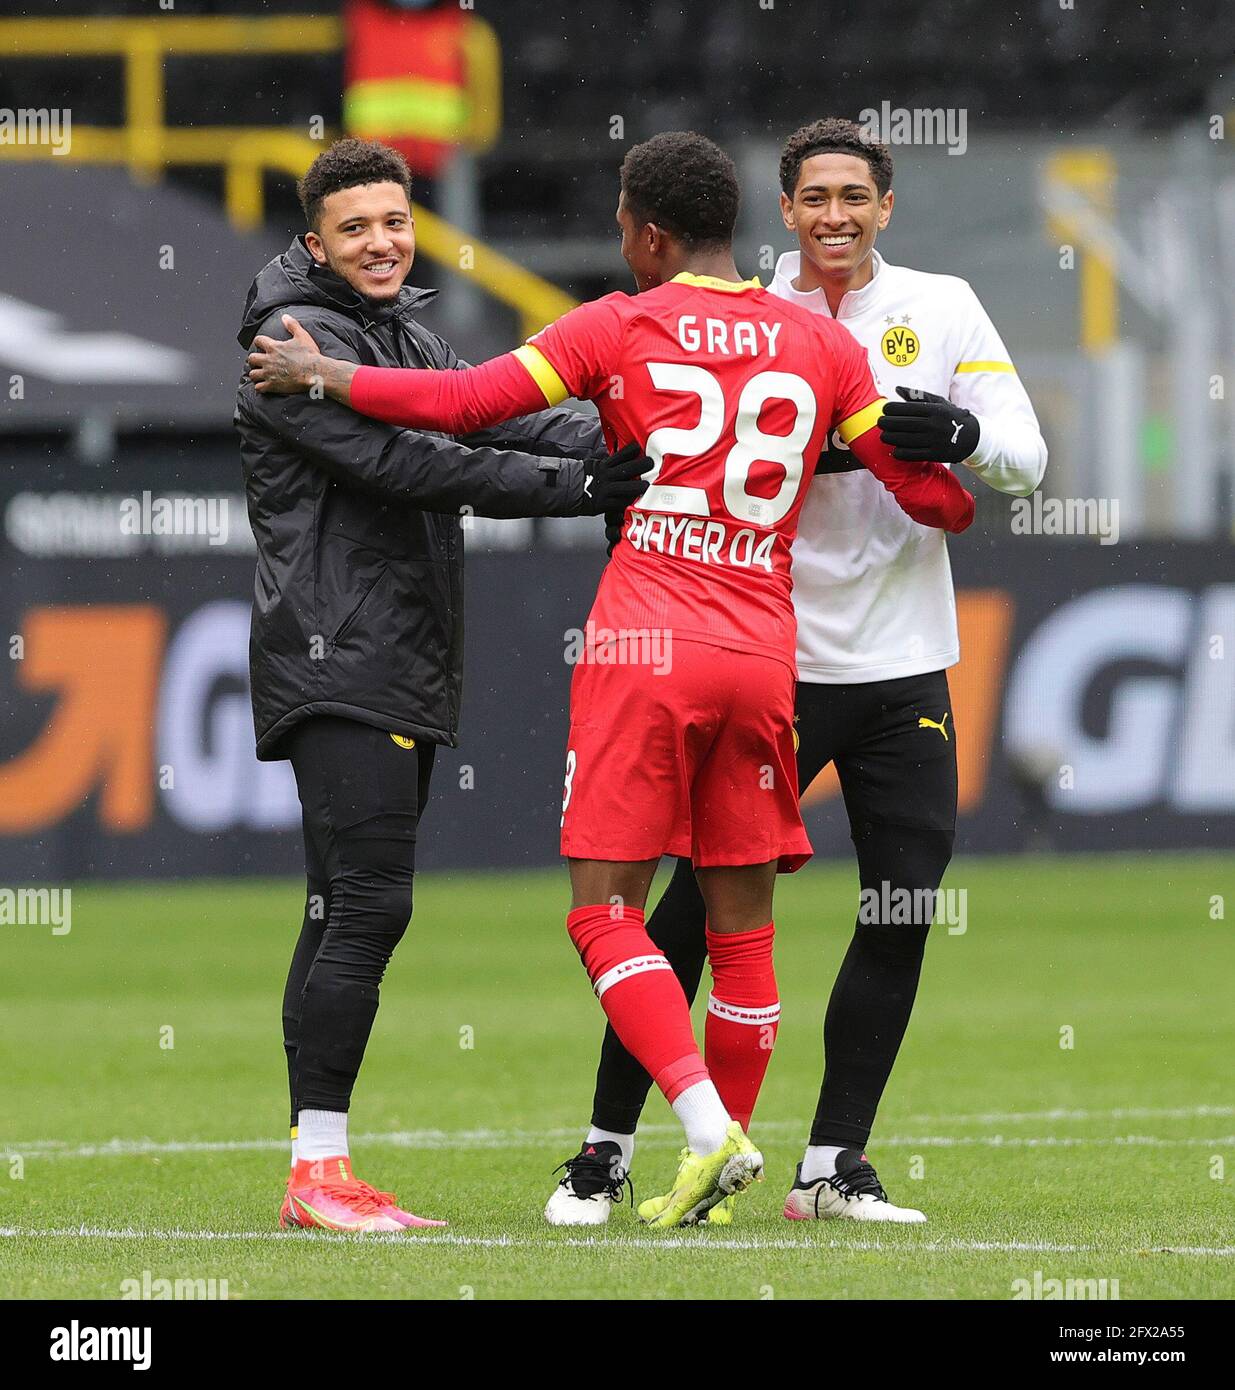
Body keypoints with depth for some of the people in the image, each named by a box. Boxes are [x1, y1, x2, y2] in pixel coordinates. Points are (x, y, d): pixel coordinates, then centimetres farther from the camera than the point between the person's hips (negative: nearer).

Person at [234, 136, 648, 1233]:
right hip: (339, 663, -9)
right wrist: (587, 487, -21)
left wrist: (631, 444, -12)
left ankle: (318, 1175, 10)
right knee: (367, 905, -15)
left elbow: (502, 421, 7)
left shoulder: (412, 339, 19)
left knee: (347, 914, 9)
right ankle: (319, 1169, -14)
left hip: (407, 673, 9)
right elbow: (408, 465, -19)